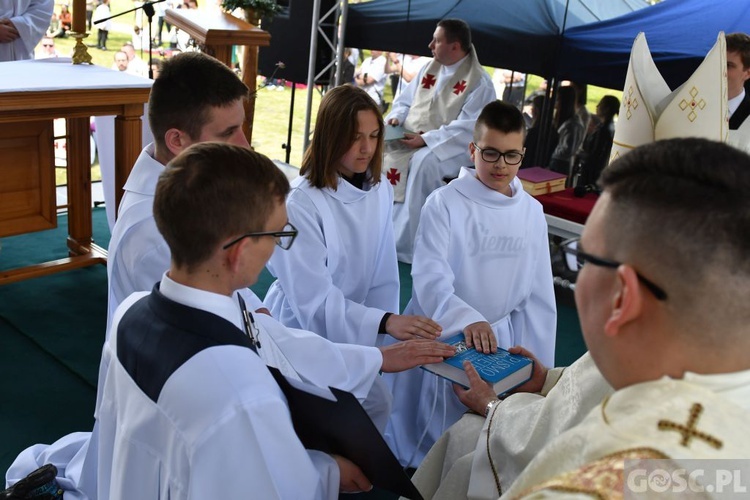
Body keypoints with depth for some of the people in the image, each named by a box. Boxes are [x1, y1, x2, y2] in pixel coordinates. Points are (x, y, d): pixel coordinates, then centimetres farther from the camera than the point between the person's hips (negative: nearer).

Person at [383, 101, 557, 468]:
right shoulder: (445, 203, -13)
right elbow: (430, 278, -21)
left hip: (498, 341, 3)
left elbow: (538, 294, 5)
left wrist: (537, 367, 6)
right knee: (421, 432, 15)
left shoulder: (532, 212, 0)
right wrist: (467, 319, -39)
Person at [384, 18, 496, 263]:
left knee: (423, 162, -37)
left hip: (450, 147, -7)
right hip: (409, 138, 7)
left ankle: (404, 245, -30)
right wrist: (396, 118, -5)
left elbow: (468, 128, -18)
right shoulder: (429, 69, 12)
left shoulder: (479, 82, -10)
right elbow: (405, 101, 18)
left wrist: (426, 139, -24)